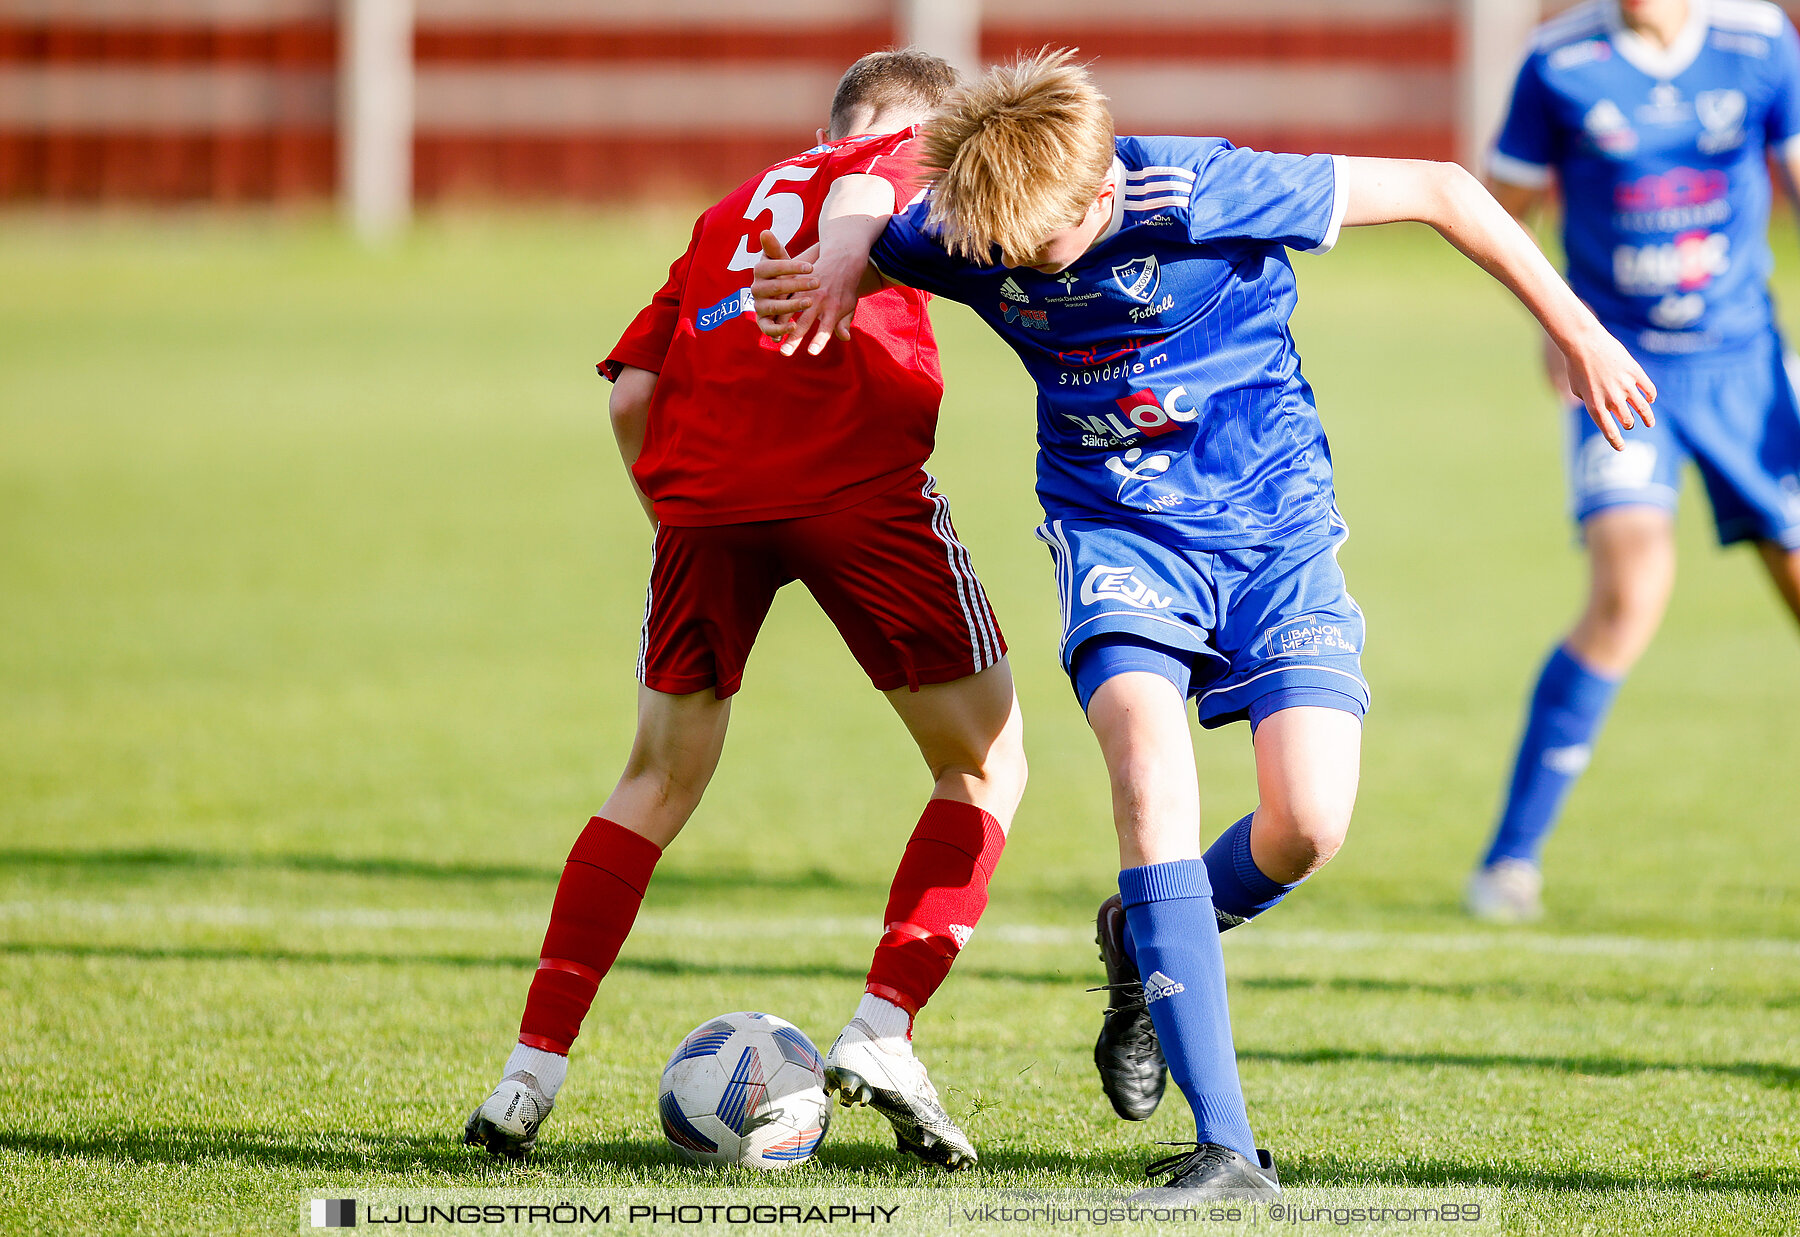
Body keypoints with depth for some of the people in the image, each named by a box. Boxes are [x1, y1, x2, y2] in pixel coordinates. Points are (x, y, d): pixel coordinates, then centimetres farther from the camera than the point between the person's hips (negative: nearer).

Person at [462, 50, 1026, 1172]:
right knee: (988, 763, 10)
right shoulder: (908, 157, 17)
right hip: (857, 482, -5)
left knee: (660, 782, 19)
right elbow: (863, 194, -9)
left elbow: (633, 387, 21)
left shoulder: (732, 209, 31)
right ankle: (880, 1031, -3)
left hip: (701, 491, 5)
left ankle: (531, 1073, 12)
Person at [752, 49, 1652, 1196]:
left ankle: (1147, 945, 21)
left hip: (1272, 521, -1)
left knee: (1309, 823, -18)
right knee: (1149, 756, -27)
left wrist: (1577, 332, -10)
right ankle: (1227, 1149, -28)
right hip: (1119, 531, 2)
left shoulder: (1203, 191, -24)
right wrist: (843, 257, -13)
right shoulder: (967, 231, -11)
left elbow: (1439, 189, -14)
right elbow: (856, 228, 13)